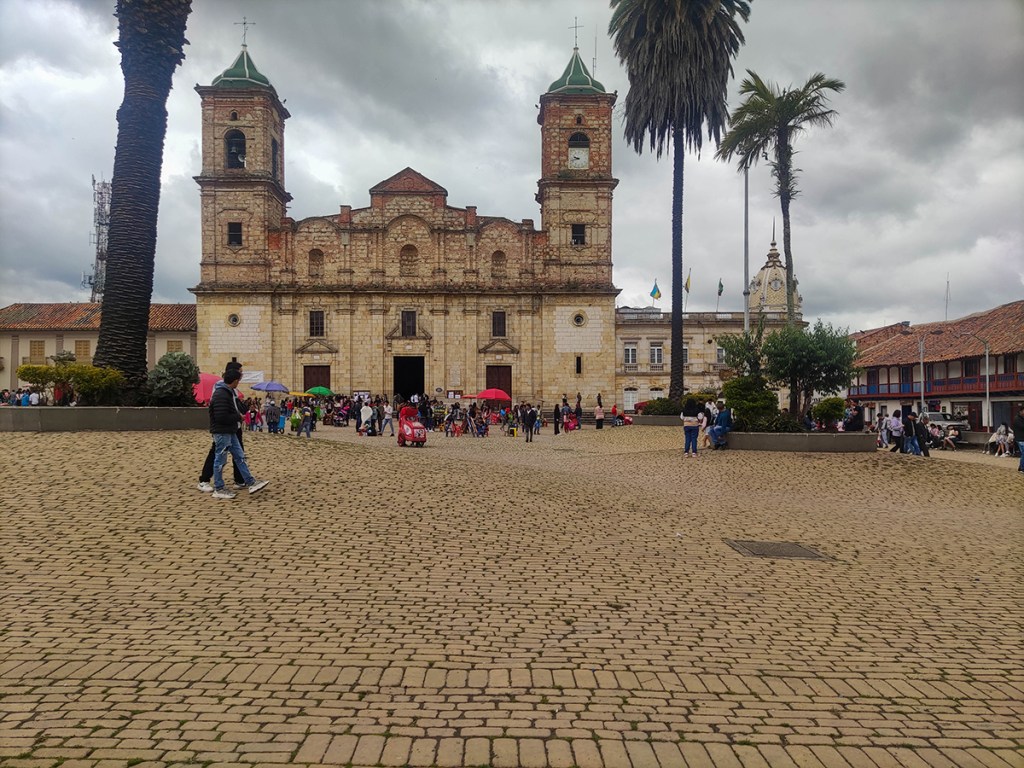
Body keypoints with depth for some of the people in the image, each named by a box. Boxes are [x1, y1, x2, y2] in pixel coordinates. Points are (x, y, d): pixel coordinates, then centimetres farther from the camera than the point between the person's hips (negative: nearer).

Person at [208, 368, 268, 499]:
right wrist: (238, 417, -15)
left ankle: (251, 483, 16)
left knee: (239, 457, 11)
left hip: (230, 432, 10)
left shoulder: (229, 392, 10)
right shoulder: (221, 395, -23)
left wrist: (239, 415, 6)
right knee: (220, 460, 0)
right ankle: (218, 489, 10)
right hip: (221, 432, -10)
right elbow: (221, 417, -28)